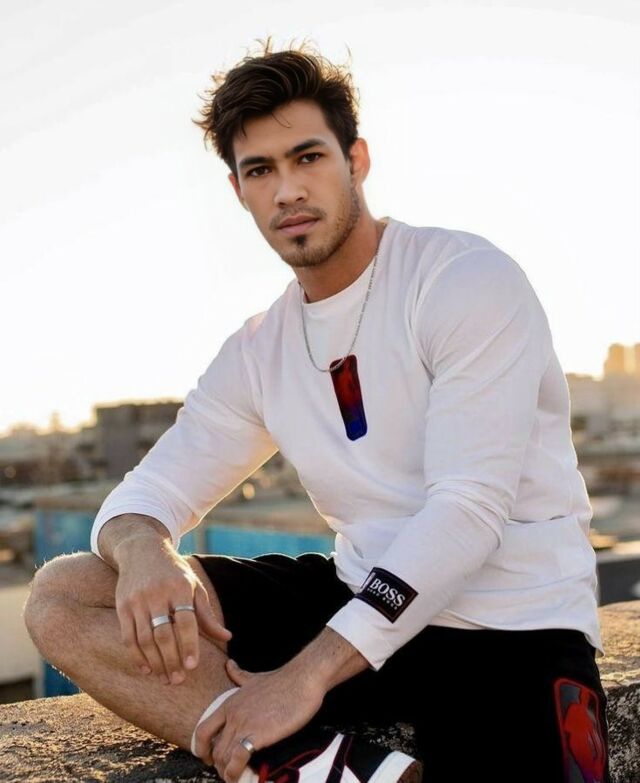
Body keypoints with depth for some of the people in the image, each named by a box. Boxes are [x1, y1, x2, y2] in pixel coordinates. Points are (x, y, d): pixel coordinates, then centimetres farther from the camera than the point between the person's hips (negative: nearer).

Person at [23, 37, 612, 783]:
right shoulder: (257, 354, 9)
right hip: (356, 603, 7)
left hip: (508, 627, -6)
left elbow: (470, 509, -19)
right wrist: (143, 549, -18)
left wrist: (308, 673, -24)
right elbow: (146, 493, 9)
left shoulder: (466, 277, -9)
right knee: (62, 595, -9)